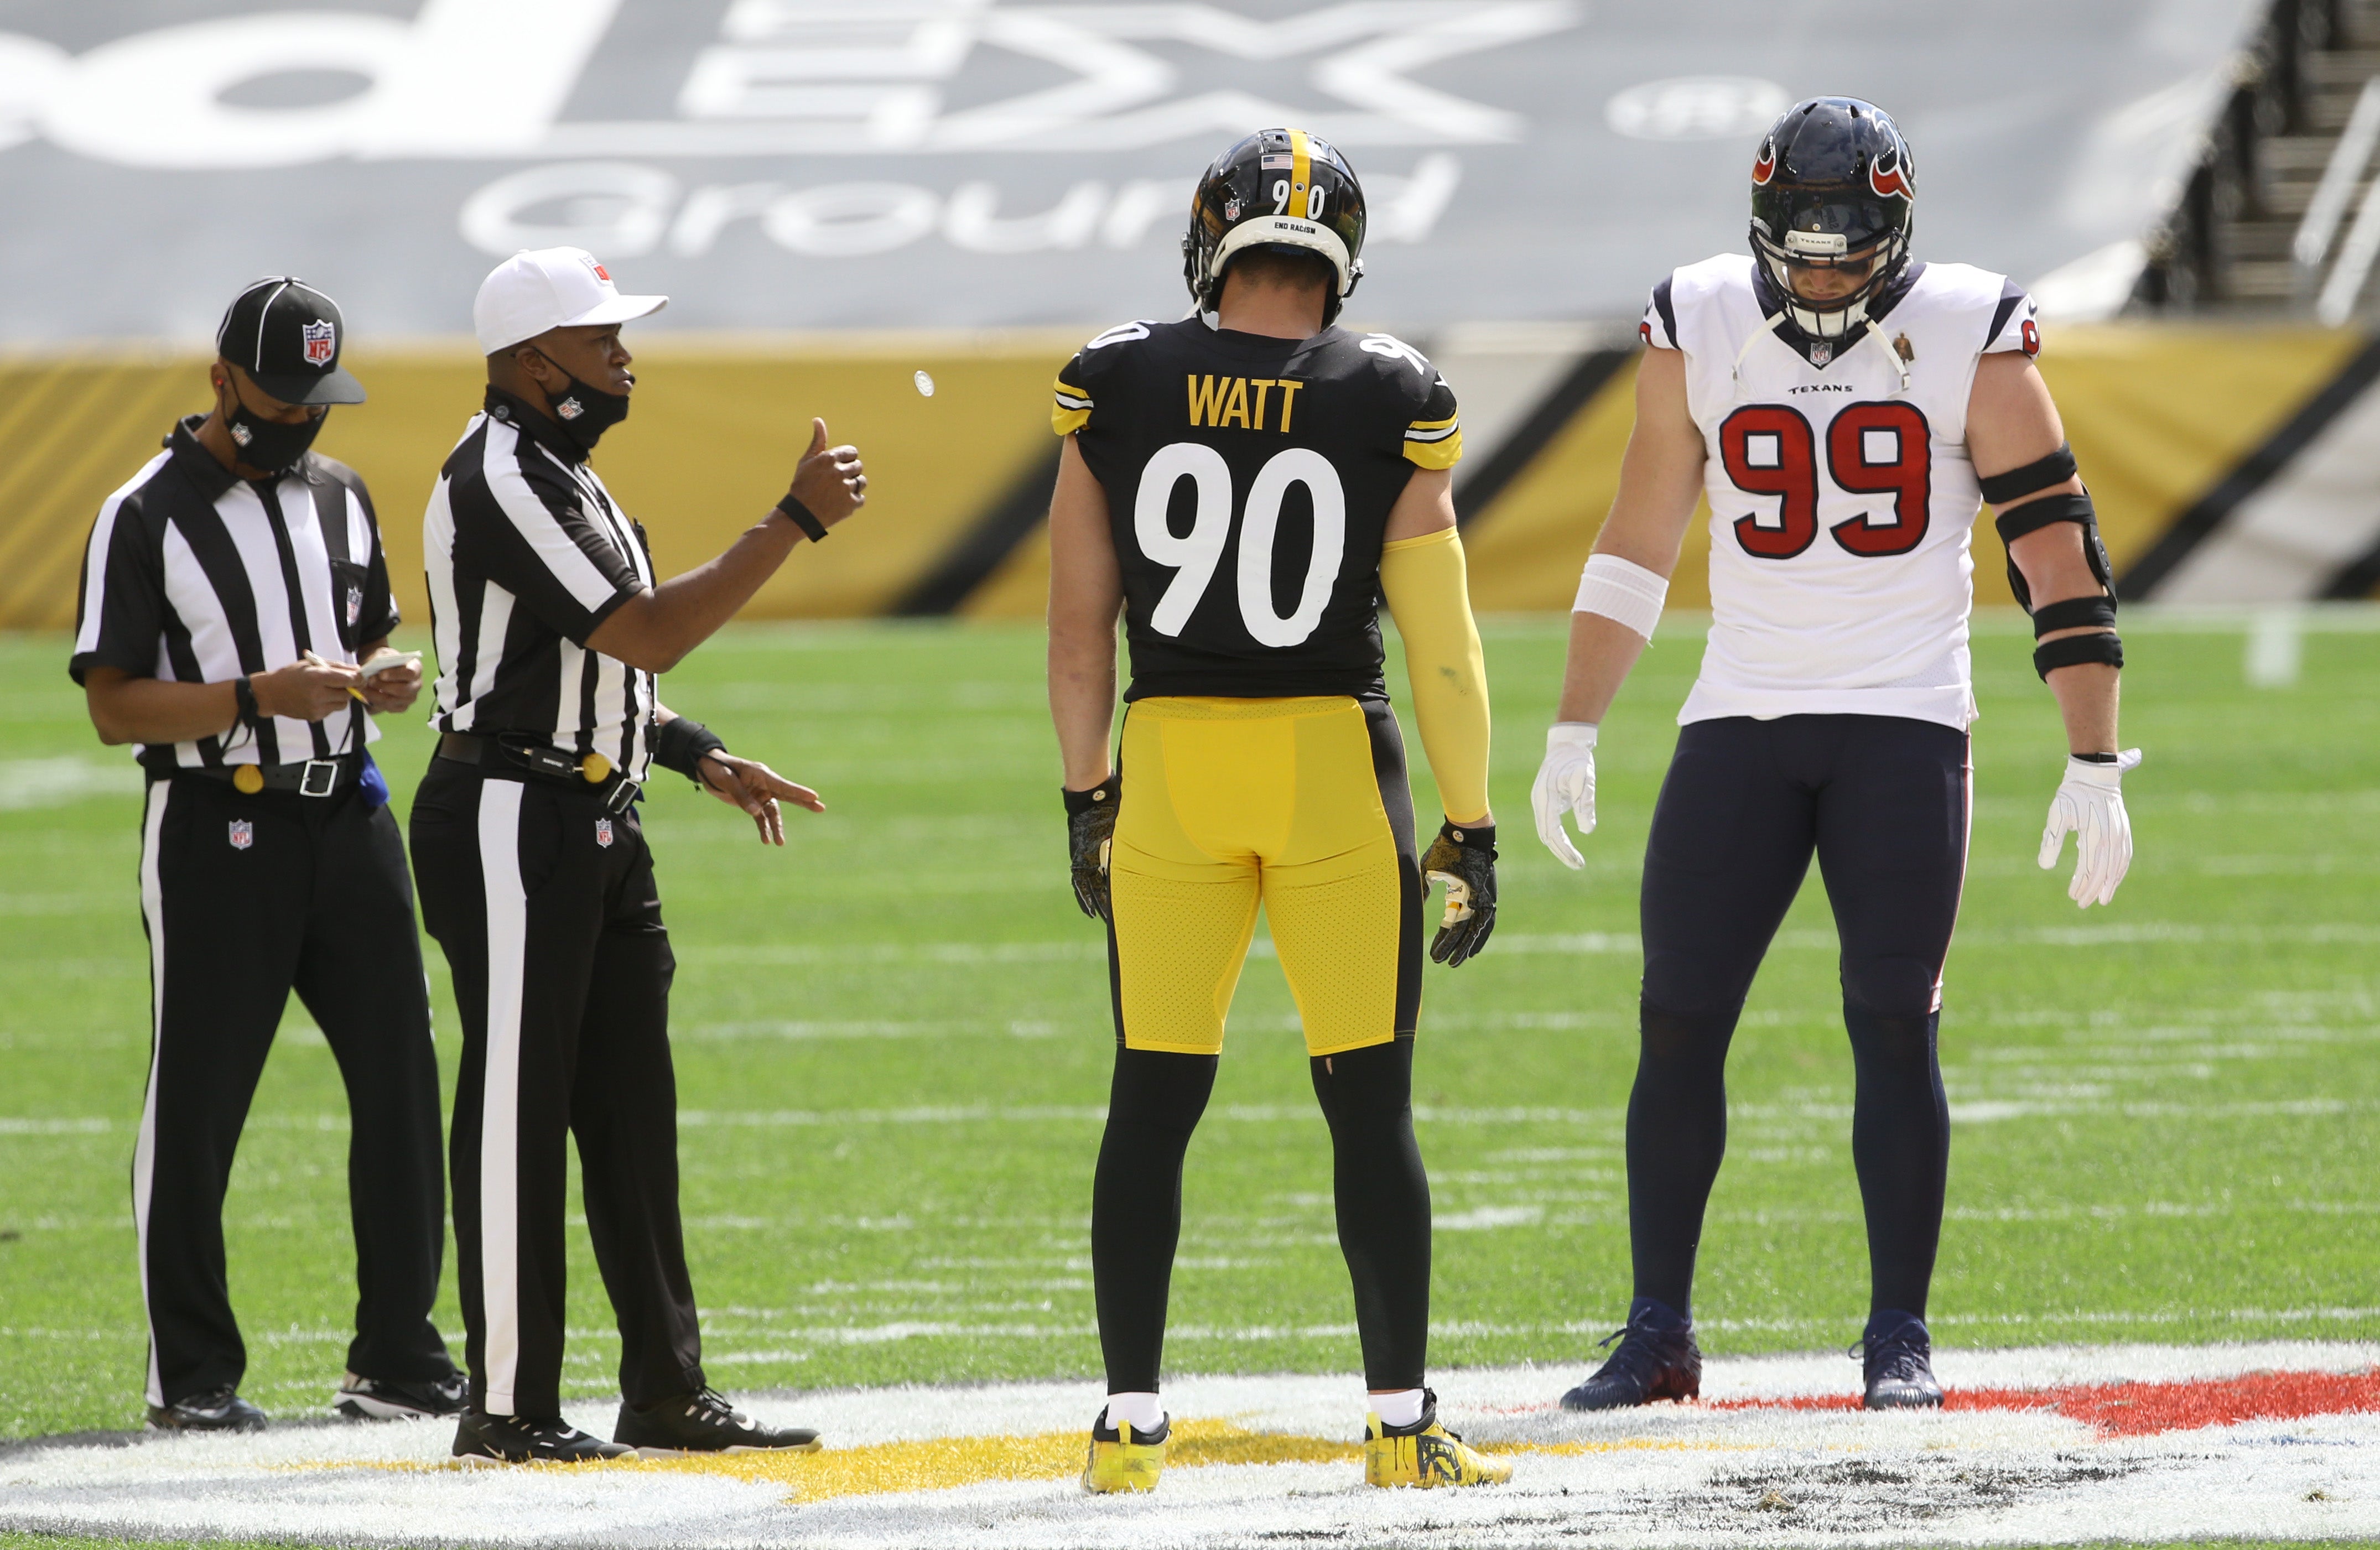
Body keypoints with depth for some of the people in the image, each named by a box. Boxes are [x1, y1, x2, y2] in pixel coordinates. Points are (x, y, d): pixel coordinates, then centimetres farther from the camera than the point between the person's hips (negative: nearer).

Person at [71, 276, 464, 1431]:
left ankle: (395, 1356, 12)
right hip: (217, 828, -6)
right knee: (196, 1105, -1)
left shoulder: (340, 497, 13)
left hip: (348, 815, 6)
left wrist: (383, 679, 1)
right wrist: (258, 697, -21)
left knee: (401, 1080, 4)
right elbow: (114, 707, -10)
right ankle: (192, 1374, 6)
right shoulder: (146, 517, -7)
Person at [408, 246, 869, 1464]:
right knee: (516, 1112, -6)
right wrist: (797, 521, -20)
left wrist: (702, 758, 12)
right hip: (509, 825, -10)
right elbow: (648, 634, -22)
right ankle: (506, 1409, -2)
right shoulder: (499, 484, -16)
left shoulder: (557, 472, 17)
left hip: (595, 829, 10)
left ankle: (667, 1395, 15)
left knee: (630, 1111, 11)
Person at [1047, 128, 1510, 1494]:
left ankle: (1130, 1424, 10)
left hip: (1169, 755, 2)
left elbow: (1081, 625, 3)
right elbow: (1442, 642, -5)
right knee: (1372, 1109, 5)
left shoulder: (1119, 390, -2)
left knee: (1155, 1103, 9)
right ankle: (1402, 1424, 6)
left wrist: (1085, 794, 15)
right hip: (1334, 764, -2)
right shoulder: (1388, 406, -6)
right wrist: (1473, 829, 2)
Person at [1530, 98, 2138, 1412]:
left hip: (1906, 725, -2)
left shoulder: (1970, 340, -7)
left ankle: (1899, 1340, 2)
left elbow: (2059, 555, -6)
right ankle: (1657, 1336, 6)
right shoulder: (1697, 331, 1)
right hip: (1740, 720, 2)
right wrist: (1573, 736, 9)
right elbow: (1637, 546, 11)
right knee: (1678, 1021, -2)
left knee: (1894, 1028, -6)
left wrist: (2095, 767, -10)